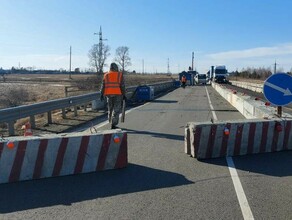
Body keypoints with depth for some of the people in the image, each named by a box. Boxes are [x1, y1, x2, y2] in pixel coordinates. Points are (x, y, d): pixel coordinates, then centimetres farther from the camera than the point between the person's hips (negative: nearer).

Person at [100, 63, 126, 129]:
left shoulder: (106, 75, 4)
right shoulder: (120, 75, -2)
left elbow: (103, 85, 1)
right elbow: (122, 86, -5)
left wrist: (101, 94, 4)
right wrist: (124, 95, -1)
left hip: (109, 94, 3)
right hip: (117, 94, -3)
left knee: (110, 109, 16)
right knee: (116, 110, 0)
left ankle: (112, 123, 25)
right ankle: (113, 124, -7)